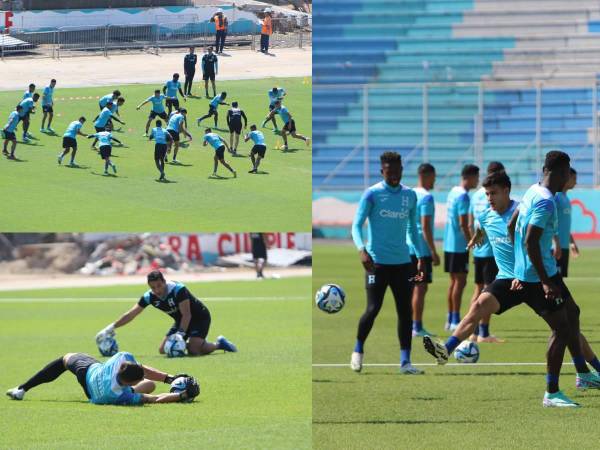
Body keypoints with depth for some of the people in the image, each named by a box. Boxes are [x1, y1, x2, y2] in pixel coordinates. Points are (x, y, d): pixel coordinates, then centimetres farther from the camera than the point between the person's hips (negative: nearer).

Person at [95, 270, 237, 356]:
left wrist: (180, 335, -35)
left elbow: (187, 315, -28)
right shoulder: (150, 297, -14)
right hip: (181, 321, 7)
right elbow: (131, 314, -7)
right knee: (163, 349, -2)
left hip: (199, 317, -7)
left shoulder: (178, 289, -31)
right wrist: (111, 328, -10)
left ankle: (219, 344, 2)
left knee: (194, 350, -25)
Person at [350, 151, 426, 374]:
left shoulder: (410, 195, 10)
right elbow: (356, 225, -6)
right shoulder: (372, 194, -3)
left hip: (402, 262, 4)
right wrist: (362, 249, -22)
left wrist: (420, 257, 15)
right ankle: (358, 351, 16)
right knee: (373, 308, -7)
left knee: (406, 311, -2)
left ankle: (405, 362, 0)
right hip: (377, 261, -4)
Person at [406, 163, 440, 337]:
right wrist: (434, 252, -15)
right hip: (422, 248, -8)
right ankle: (417, 327, -4)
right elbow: (425, 226, -18)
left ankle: (409, 326, 17)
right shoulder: (426, 197, -13)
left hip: (408, 248, 8)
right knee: (420, 288, -4)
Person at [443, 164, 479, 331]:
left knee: (454, 280, 13)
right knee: (460, 280, -5)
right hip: (459, 246, -9)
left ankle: (450, 320, 16)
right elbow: (463, 224, -19)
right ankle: (455, 320, -5)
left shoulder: (453, 192, 13)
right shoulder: (463, 196, -15)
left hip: (449, 244, 9)